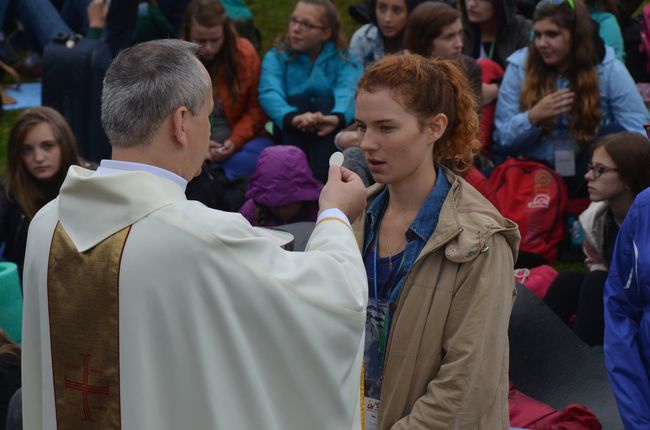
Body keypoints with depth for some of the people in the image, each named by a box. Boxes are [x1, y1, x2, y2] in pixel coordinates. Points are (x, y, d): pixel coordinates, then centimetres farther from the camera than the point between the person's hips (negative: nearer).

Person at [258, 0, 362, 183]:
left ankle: (320, 180, -46)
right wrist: (293, 117, -39)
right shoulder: (276, 57, 6)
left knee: (324, 103, -27)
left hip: (328, 135, 0)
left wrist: (337, 117, -44)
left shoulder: (344, 60, 4)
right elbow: (270, 94, -15)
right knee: (297, 100, -25)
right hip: (289, 134, 1)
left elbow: (348, 93, -19)